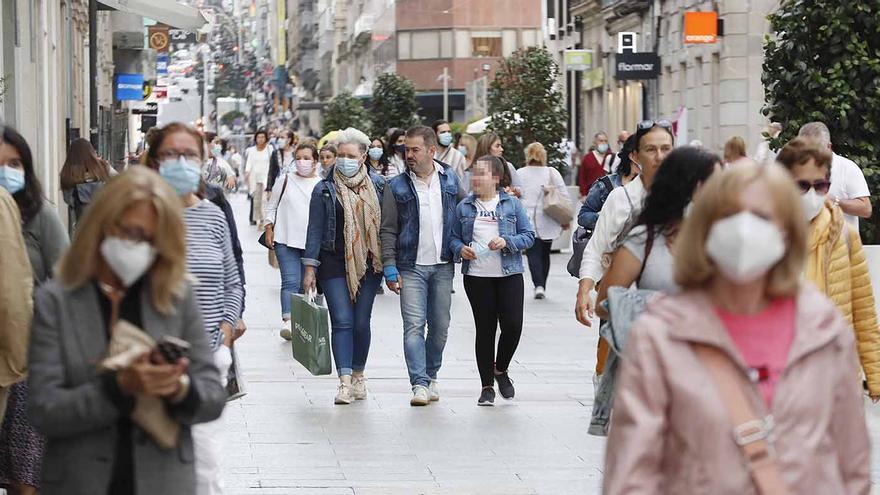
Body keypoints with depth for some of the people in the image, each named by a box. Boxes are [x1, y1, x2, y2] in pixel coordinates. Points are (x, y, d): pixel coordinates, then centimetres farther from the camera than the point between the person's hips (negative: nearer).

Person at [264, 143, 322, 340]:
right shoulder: (286, 180, 5)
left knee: (306, 284, 6)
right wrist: (269, 229, 3)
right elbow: (271, 206, 11)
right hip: (286, 240, -2)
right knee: (291, 282, -14)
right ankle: (287, 321, -24)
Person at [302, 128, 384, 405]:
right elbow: (315, 230, 0)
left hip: (369, 264, 2)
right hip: (335, 265, -2)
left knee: (361, 322, 8)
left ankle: (358, 375, 22)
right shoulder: (325, 190, -1)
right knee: (342, 322, -8)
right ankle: (345, 381, -13)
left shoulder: (378, 185, 5)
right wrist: (310, 268, -4)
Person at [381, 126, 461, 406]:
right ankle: (419, 384, -12)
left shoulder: (450, 180, 6)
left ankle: (431, 376, 24)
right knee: (414, 326, -10)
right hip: (411, 267, -2)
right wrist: (390, 267, -7)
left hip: (443, 267, 2)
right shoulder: (398, 187, 0)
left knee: (440, 327, 9)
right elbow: (389, 230, 0)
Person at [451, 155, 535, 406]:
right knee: (485, 329, 3)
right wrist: (460, 249, -10)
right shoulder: (464, 207, 7)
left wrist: (507, 242, -14)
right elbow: (454, 237, 11)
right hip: (477, 277, 1)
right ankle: (487, 386, 12)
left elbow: (528, 235, 2)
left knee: (513, 325, -7)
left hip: (509, 274, -1)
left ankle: (501, 369, 21)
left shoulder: (512, 204, 2)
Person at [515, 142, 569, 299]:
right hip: (547, 222, 2)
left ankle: (539, 285, -20)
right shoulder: (552, 173, 1)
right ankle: (542, 285, 22)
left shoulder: (519, 174, 0)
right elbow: (564, 196, 0)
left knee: (533, 253, -3)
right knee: (544, 254, 16)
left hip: (527, 221, -1)